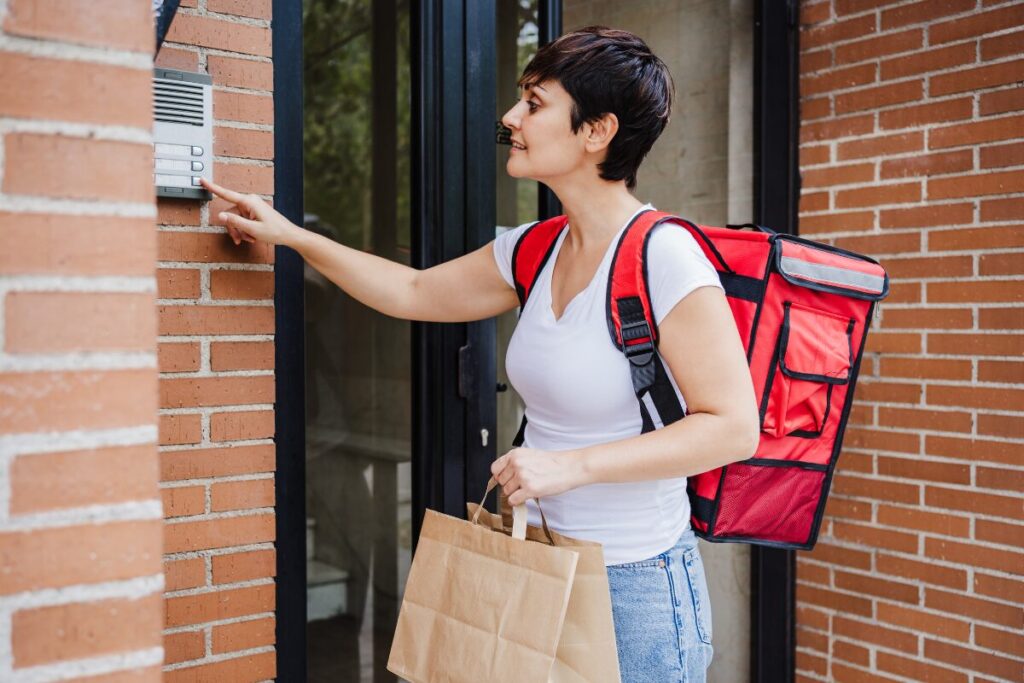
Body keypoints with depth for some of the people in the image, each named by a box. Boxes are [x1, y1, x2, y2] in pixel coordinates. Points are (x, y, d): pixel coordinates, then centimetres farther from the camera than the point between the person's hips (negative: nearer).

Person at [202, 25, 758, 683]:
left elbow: (734, 426, -21)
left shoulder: (663, 257, -19)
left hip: (635, 586, -6)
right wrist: (290, 235, 14)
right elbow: (414, 293, 15)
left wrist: (574, 464, -25)